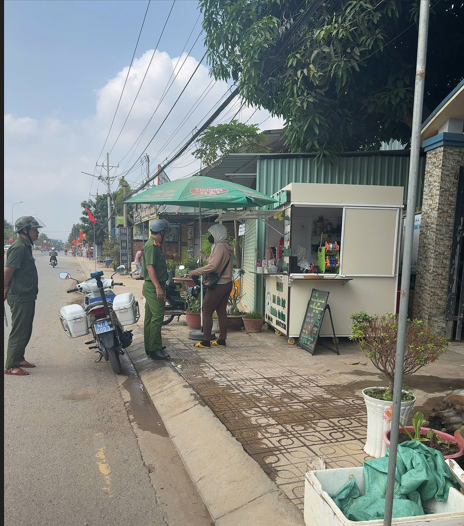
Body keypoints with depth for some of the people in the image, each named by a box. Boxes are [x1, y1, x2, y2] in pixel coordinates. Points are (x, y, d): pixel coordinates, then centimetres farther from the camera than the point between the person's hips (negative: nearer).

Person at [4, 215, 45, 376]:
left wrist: (8, 290, 18)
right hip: (20, 297, -10)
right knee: (19, 332, -3)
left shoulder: (25, 246, 14)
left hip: (27, 296, 10)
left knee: (26, 331, 18)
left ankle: (19, 359, 30)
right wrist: (6, 290, -8)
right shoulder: (19, 247, -18)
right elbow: (7, 271, -21)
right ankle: (10, 366, 5)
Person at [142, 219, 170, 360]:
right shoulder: (152, 245, -15)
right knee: (157, 317, -8)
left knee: (150, 318, 14)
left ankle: (150, 348, 23)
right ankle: (155, 350, -4)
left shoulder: (154, 245, 17)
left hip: (150, 286, 11)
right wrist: (158, 287, -26)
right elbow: (150, 267, -23)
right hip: (153, 287, -11)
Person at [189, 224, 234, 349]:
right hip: (227, 283, 9)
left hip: (218, 285, -9)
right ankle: (222, 340, 17)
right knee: (221, 311, 12)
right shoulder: (227, 247, 13)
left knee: (206, 311, -2)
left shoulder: (219, 247, -17)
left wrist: (195, 272, -19)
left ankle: (206, 341, 1)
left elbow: (212, 266, -25)